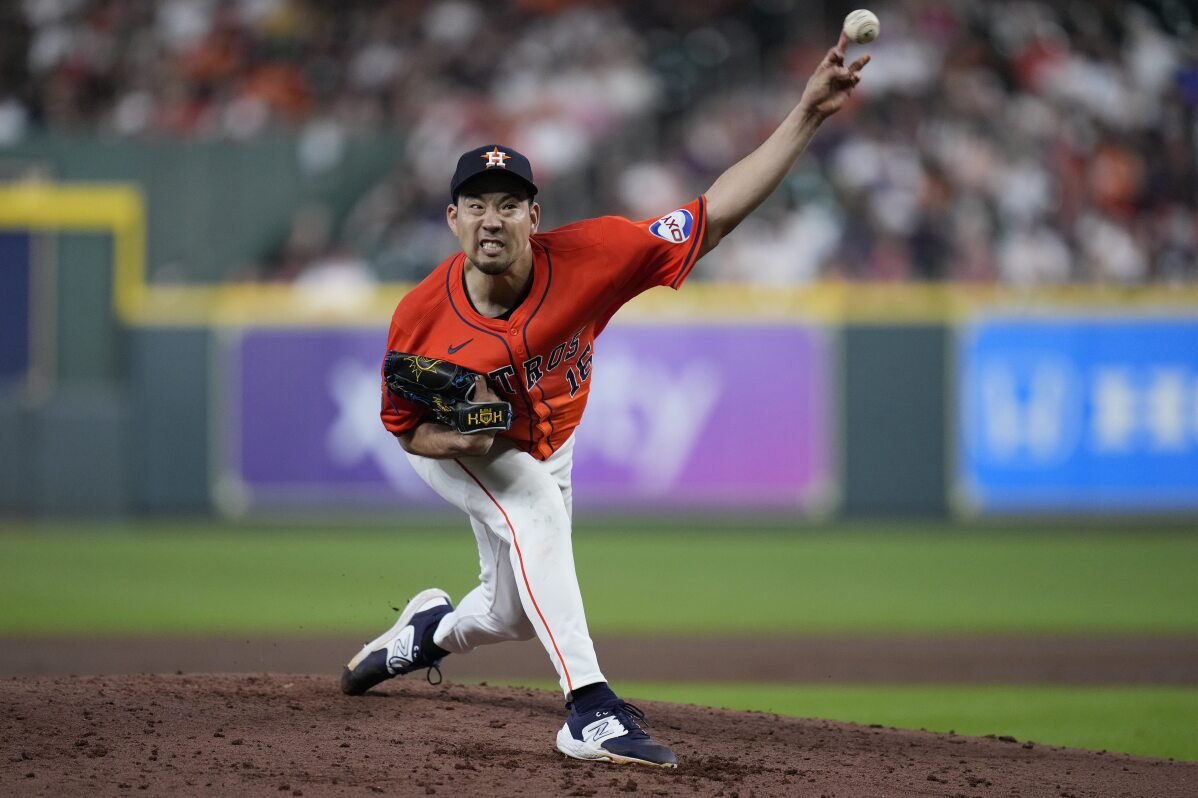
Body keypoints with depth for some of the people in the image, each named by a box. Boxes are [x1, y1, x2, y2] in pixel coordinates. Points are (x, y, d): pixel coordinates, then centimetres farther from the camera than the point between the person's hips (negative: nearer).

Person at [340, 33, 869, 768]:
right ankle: (590, 711, -39)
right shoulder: (421, 318, -32)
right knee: (533, 505, -35)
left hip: (545, 449, 3)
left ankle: (434, 630, 52)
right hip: (452, 446, -3)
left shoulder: (586, 259, -35)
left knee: (516, 615, 14)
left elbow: (717, 213, -39)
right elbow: (406, 429, -16)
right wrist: (463, 439, -40)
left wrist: (809, 114, -48)